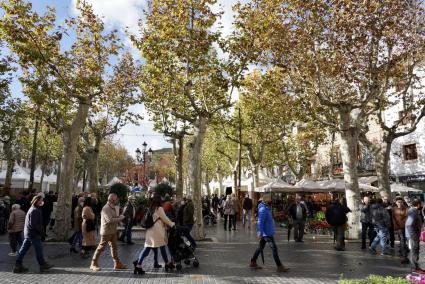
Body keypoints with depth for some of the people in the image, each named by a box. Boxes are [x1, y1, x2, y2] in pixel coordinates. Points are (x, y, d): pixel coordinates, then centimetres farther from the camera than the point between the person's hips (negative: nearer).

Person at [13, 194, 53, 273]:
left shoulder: (32, 209, 15)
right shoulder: (35, 210, -18)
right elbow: (33, 224, -23)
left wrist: (41, 230, 11)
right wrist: (41, 230, -15)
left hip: (27, 233, 10)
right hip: (34, 234, -10)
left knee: (24, 249, 11)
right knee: (39, 249, 2)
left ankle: (18, 266, 15)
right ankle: (43, 265, 12)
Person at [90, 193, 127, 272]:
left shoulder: (113, 207, 12)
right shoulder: (106, 208, -18)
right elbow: (110, 220, -26)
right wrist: (120, 218, -17)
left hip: (113, 231, 9)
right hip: (106, 231, -9)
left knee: (114, 247, 12)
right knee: (101, 247, -1)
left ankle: (117, 263, 18)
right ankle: (94, 264, 11)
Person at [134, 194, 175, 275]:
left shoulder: (150, 208, 9)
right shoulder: (159, 208, -10)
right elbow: (165, 219, -4)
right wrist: (172, 224, 12)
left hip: (150, 231, 6)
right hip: (157, 231, -6)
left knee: (147, 248, 4)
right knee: (162, 247, 9)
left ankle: (138, 264, -5)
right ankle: (167, 263, 22)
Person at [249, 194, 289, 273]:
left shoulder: (267, 208, 11)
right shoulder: (263, 209, -20)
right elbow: (260, 222, -24)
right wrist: (260, 233, -25)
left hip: (268, 232, 10)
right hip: (267, 233, -10)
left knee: (260, 247, 16)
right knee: (274, 248, -5)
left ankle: (253, 263, 25)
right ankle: (279, 266, 2)